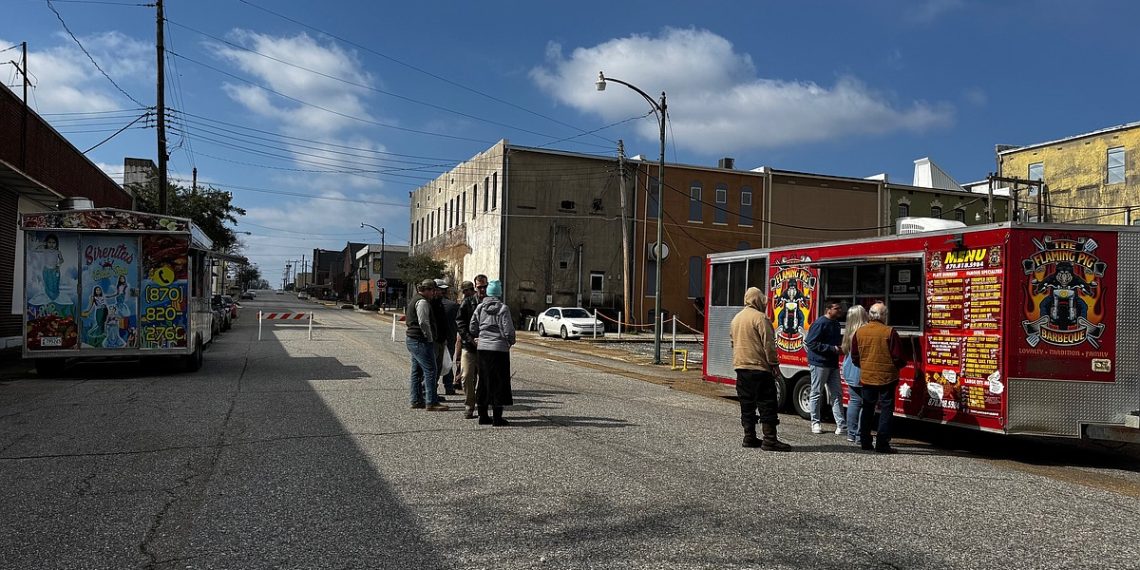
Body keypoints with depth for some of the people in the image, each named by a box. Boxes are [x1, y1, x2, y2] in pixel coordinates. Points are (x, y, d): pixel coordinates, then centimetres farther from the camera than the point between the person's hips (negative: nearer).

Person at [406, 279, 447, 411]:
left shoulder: (414, 299, 17)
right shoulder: (422, 302, -15)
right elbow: (423, 322, -21)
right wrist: (430, 339, -11)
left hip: (412, 340, 11)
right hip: (421, 342, -11)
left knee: (417, 371, 14)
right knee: (430, 370, -9)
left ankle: (416, 400, 20)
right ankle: (431, 402, -9)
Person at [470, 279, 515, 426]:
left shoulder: (480, 307, 4)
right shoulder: (503, 308, -9)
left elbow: (473, 328, 5)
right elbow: (508, 330, -12)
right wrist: (511, 342, 7)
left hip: (482, 348, 5)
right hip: (499, 348, -5)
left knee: (484, 381, 13)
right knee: (498, 382, 1)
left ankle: (483, 415, 17)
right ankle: (497, 417, 1)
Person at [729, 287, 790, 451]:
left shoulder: (736, 319, 14)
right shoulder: (760, 318, -11)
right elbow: (768, 344, -14)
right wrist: (774, 364, -8)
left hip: (740, 367, 8)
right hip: (759, 367, -8)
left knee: (747, 404, 11)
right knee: (767, 404, -4)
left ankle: (749, 437, 13)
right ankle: (769, 440, -5)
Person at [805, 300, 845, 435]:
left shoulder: (835, 323, 13)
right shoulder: (820, 323, -15)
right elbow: (811, 343, -20)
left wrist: (843, 340, 6)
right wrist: (832, 349, -21)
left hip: (833, 364, 9)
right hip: (819, 363, -9)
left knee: (836, 395, 6)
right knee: (817, 394, 3)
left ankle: (841, 424, 7)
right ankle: (815, 423, 12)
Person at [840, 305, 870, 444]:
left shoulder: (849, 331, 7)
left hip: (850, 373, 7)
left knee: (854, 401, 14)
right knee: (865, 404, -1)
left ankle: (851, 434, 17)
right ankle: (860, 436, -1)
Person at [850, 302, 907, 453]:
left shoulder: (859, 332, -1)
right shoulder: (890, 332, -14)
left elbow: (855, 356, 7)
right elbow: (899, 357, -11)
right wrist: (901, 364, 11)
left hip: (866, 377, 4)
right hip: (887, 377, -4)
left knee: (867, 409, 15)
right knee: (886, 410, 3)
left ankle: (865, 441, 18)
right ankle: (882, 444, 1)